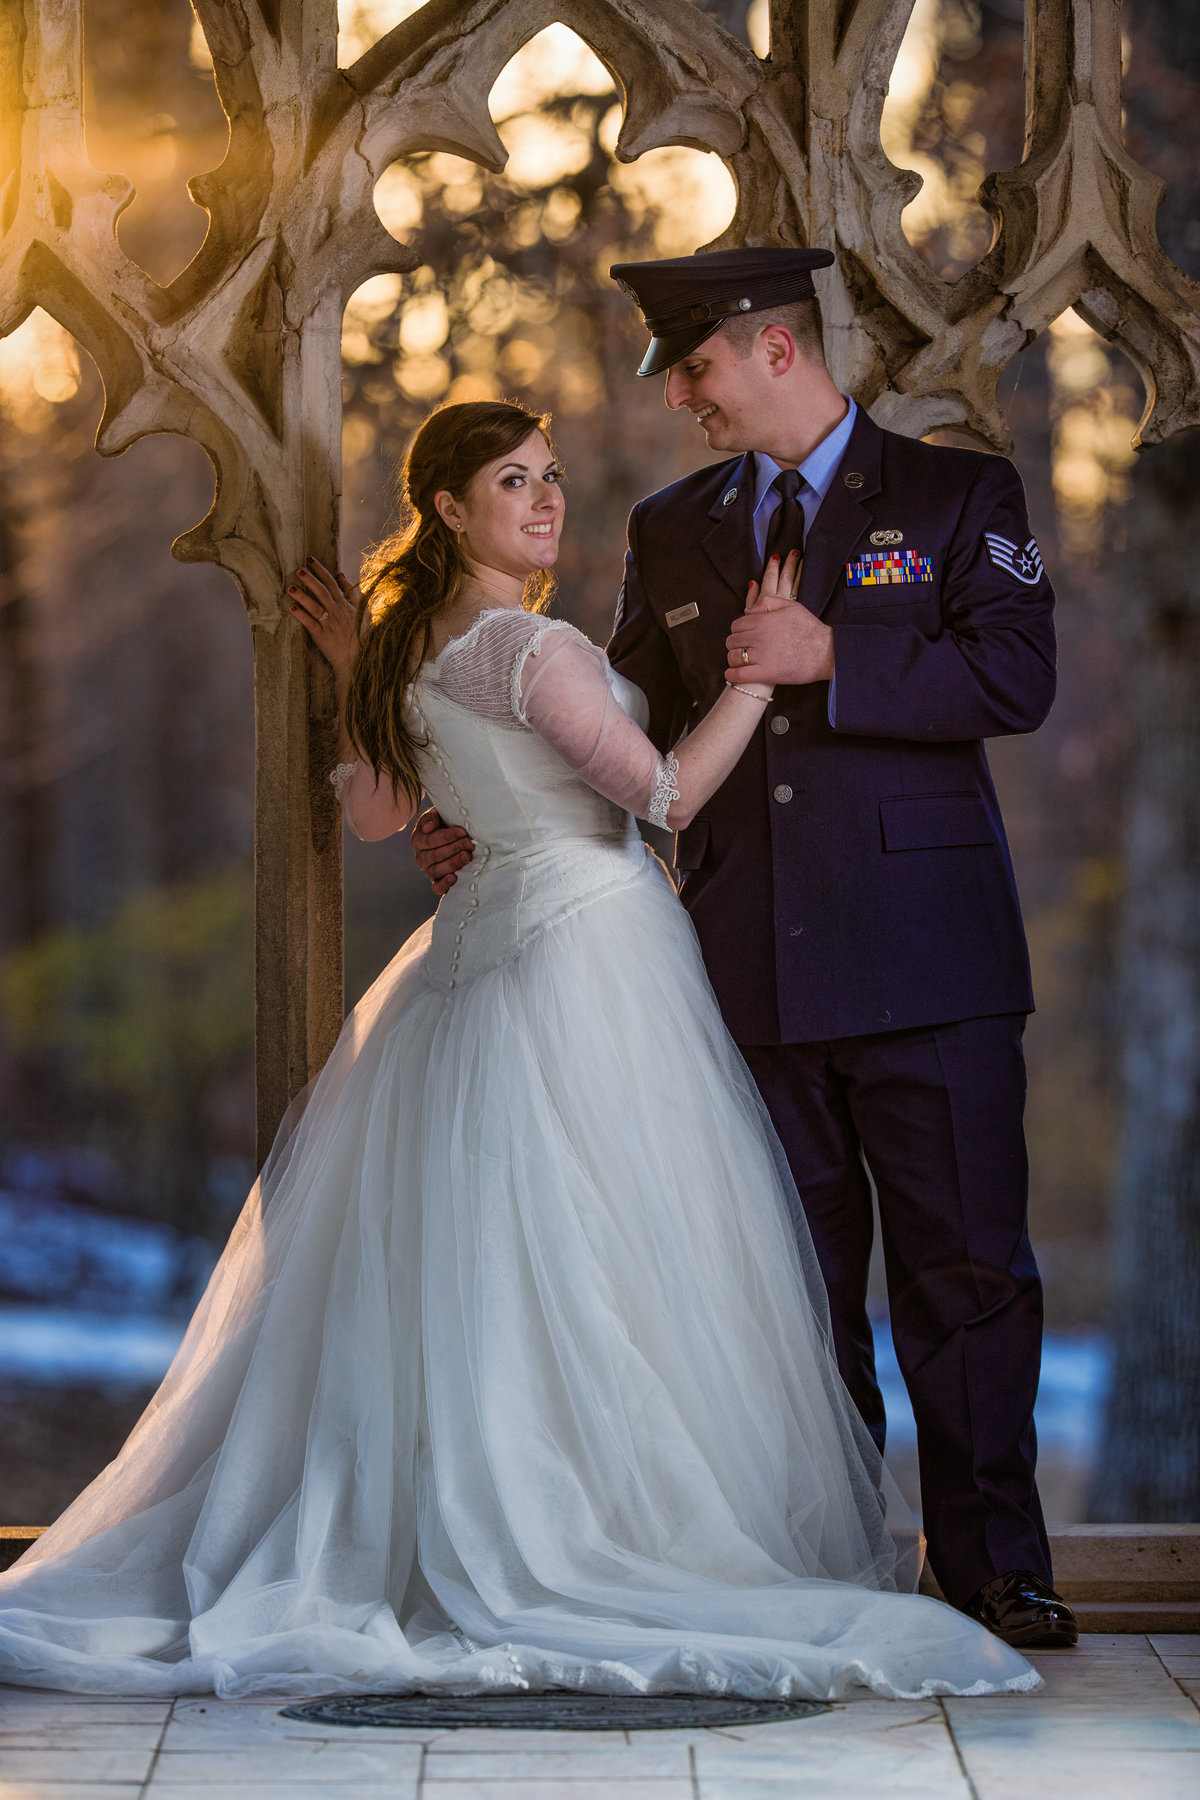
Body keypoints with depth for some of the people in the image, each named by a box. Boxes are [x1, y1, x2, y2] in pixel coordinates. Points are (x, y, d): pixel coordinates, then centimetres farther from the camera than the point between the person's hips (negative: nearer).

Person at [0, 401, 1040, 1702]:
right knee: (598, 1253, -6)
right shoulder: (530, 646, -15)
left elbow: (371, 812, 21)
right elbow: (669, 790, -15)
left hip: (483, 939, 9)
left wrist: (356, 673, 24)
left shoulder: (408, 643, 10)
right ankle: (630, 1534, -3)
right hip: (587, 936, -9)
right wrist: (760, 663, -10)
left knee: (455, 1262, 9)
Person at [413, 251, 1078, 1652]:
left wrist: (833, 661, -14)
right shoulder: (672, 530, 15)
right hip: (753, 970, 4)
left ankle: (990, 1560, 7)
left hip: (923, 957, -4)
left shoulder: (957, 494, 3)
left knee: (964, 1263, -1)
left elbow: (1018, 679, -8)